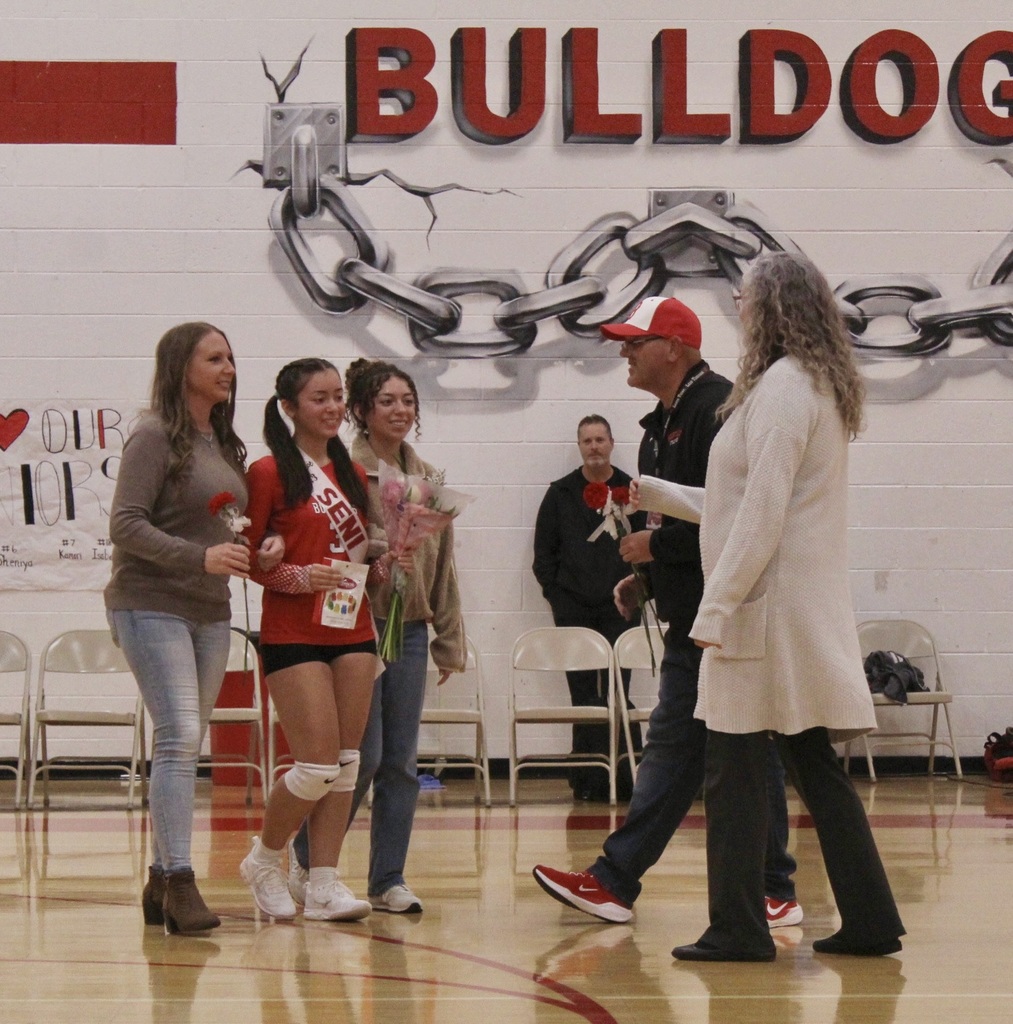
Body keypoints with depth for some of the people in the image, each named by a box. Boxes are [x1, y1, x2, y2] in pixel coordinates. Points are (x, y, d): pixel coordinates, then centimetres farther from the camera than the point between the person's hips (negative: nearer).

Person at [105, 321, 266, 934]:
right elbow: (126, 525, -16)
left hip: (211, 611, 8)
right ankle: (178, 879, -16)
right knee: (180, 738, -16)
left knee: (188, 745, 9)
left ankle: (161, 881, 16)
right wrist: (200, 556, -25)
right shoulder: (155, 436, -9)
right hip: (152, 605, -8)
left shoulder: (223, 443, 13)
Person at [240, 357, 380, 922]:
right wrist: (299, 577, -19)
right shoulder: (268, 473, -6)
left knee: (346, 761, 3)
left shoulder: (353, 473, 13)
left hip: (353, 630, 6)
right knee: (319, 764, -9)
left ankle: (325, 883, 7)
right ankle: (265, 860, 14)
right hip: (293, 635, -6)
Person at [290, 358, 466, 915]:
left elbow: (443, 566, 16)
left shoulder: (428, 479, 13)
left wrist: (449, 641, 14)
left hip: (410, 629, 6)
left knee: (402, 761, 5)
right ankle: (308, 857, 16)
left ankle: (389, 879, 13)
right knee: (362, 756, -5)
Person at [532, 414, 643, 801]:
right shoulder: (560, 493, 8)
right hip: (574, 610, 1)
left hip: (619, 609, -1)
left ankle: (623, 777, -3)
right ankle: (589, 779, 3)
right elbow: (543, 552, 9)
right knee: (582, 694, 1)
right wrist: (557, 595, 1)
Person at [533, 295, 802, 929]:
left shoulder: (717, 409, -14)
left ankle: (775, 892, 6)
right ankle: (616, 882, 10)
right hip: (691, 622, 10)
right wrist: (644, 576, 12)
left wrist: (658, 547, -14)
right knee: (673, 750, 9)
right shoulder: (665, 421, 18)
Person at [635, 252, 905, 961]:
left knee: (735, 770, -4)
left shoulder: (781, 385, -13)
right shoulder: (824, 388, 17)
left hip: (768, 604, -10)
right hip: (810, 610, 10)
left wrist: (715, 607, -18)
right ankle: (870, 920, 13)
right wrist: (655, 495, 28)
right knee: (815, 765, 12)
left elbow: (762, 516, -19)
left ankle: (738, 929, -1)